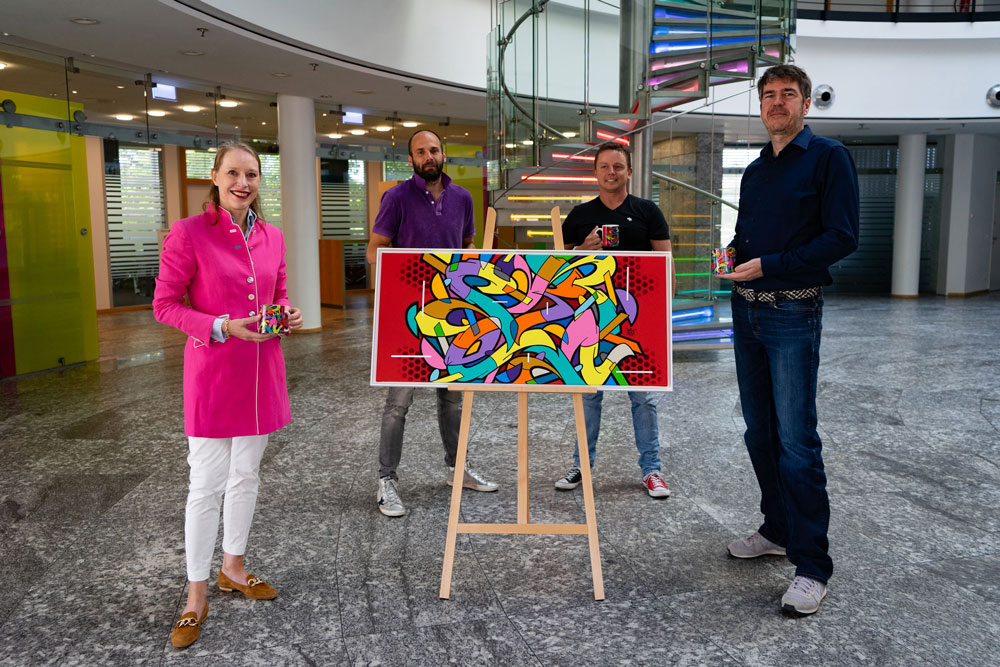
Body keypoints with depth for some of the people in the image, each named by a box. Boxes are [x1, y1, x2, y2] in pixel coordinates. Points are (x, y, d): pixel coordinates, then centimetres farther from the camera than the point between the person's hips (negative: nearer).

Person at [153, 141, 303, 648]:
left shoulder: (272, 237, 6)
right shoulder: (188, 234, -10)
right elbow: (164, 305, -9)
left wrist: (287, 316, -5)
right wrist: (221, 327, -21)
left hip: (261, 369, 6)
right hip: (212, 370, -5)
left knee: (246, 476, 17)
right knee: (206, 485, 0)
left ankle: (232, 568, 36)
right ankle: (196, 595, 17)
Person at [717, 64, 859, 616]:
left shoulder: (828, 157, -4)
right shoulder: (755, 171, 17)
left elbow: (842, 237, -12)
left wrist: (769, 265, -18)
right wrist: (730, 255, 2)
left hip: (794, 312, -7)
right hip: (746, 310, 7)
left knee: (796, 440, -9)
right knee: (759, 433, 13)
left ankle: (811, 565, 0)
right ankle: (778, 530, 28)